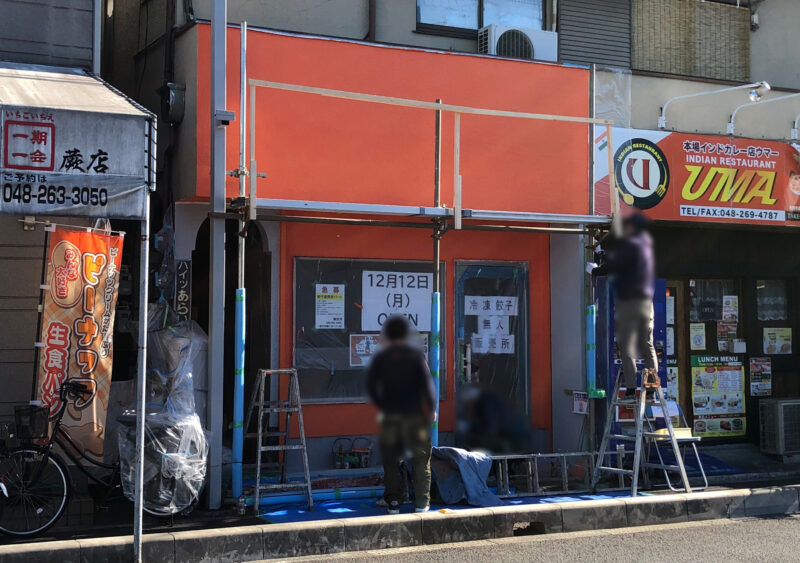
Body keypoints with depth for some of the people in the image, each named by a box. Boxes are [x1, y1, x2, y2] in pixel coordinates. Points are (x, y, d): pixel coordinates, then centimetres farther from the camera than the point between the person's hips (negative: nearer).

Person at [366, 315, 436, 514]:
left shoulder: (380, 358, 1)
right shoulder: (416, 355, -3)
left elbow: (371, 386, -1)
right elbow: (426, 383, -7)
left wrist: (382, 406, 11)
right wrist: (431, 408, 2)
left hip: (390, 416, 1)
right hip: (414, 414, -1)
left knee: (391, 460, 9)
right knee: (421, 458, 9)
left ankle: (393, 503, 8)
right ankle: (422, 502, 8)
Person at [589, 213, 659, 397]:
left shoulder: (630, 245, -10)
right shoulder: (646, 245, 16)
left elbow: (612, 265, -16)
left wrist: (594, 269, -1)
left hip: (629, 301, -8)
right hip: (646, 301, 8)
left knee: (626, 347, -6)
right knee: (646, 344, 15)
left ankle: (631, 388, -10)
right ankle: (653, 380, 9)